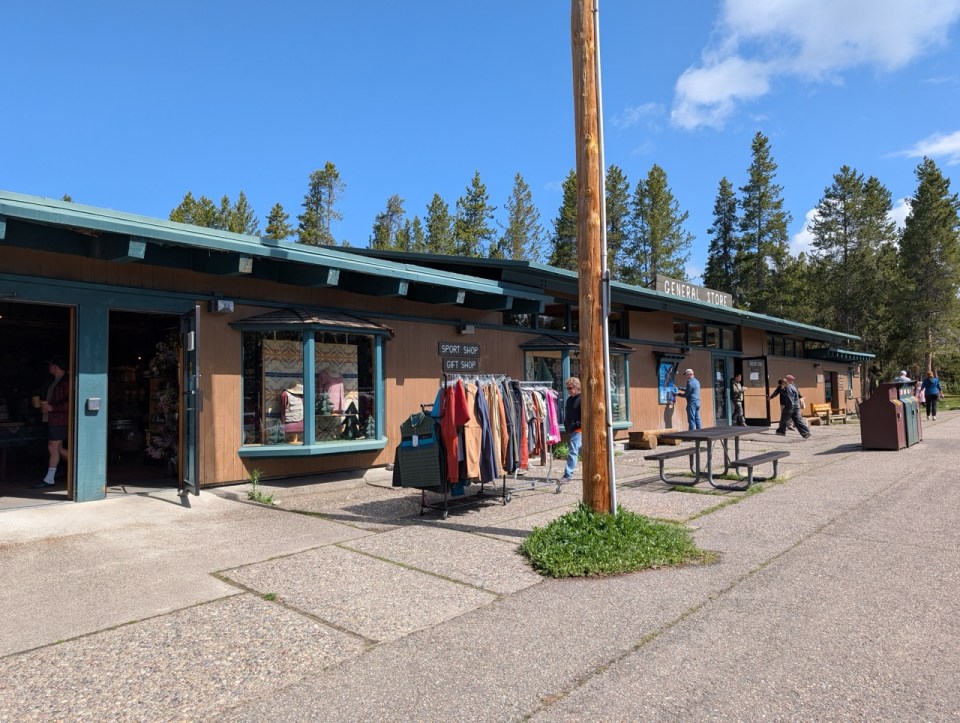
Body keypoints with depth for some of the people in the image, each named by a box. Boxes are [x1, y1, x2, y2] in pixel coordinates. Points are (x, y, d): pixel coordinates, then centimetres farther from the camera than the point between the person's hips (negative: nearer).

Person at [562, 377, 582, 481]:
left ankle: (568, 475, -12)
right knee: (582, 451, 15)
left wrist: (576, 425, -18)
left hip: (578, 429, -9)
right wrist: (567, 426, 13)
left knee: (573, 451, -12)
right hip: (571, 430, 9)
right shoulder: (569, 399, 16)